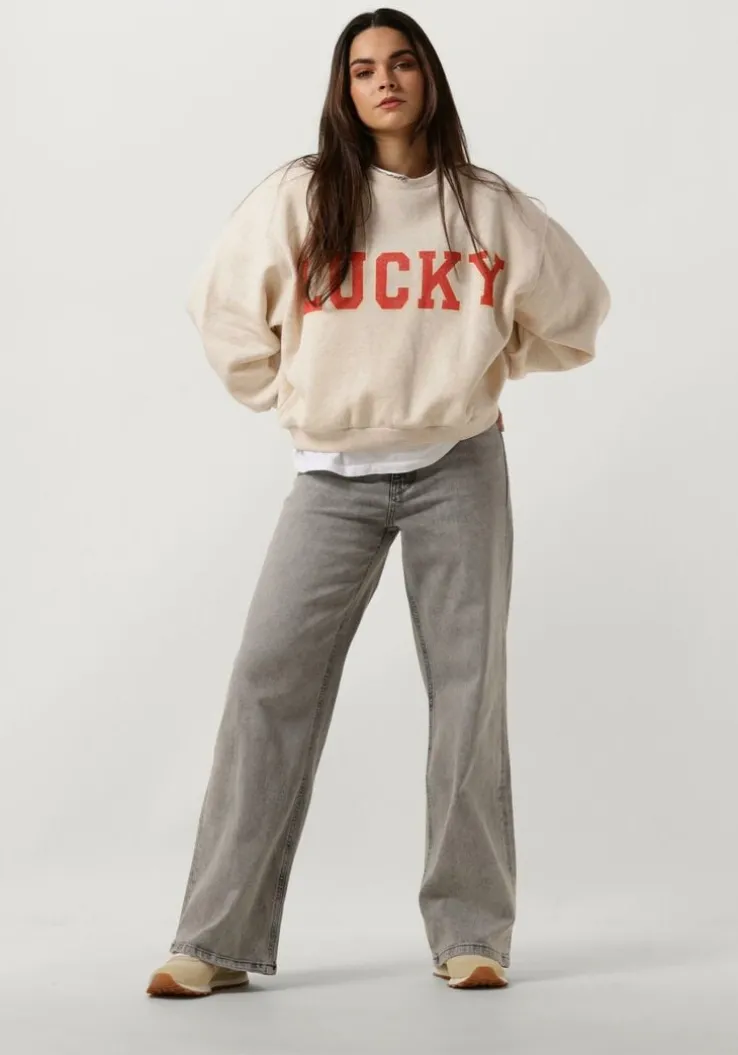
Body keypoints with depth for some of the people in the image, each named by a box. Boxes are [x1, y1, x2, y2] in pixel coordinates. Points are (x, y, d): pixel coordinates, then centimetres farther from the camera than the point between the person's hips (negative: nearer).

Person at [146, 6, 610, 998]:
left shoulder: (490, 207, 2)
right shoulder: (300, 198, -1)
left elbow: (576, 313, 14)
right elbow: (222, 306, 7)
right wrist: (290, 394, 8)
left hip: (458, 470, 1)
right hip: (335, 477, -1)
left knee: (470, 690, 1)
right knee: (269, 682, -9)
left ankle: (471, 933, 10)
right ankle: (218, 940, -6)